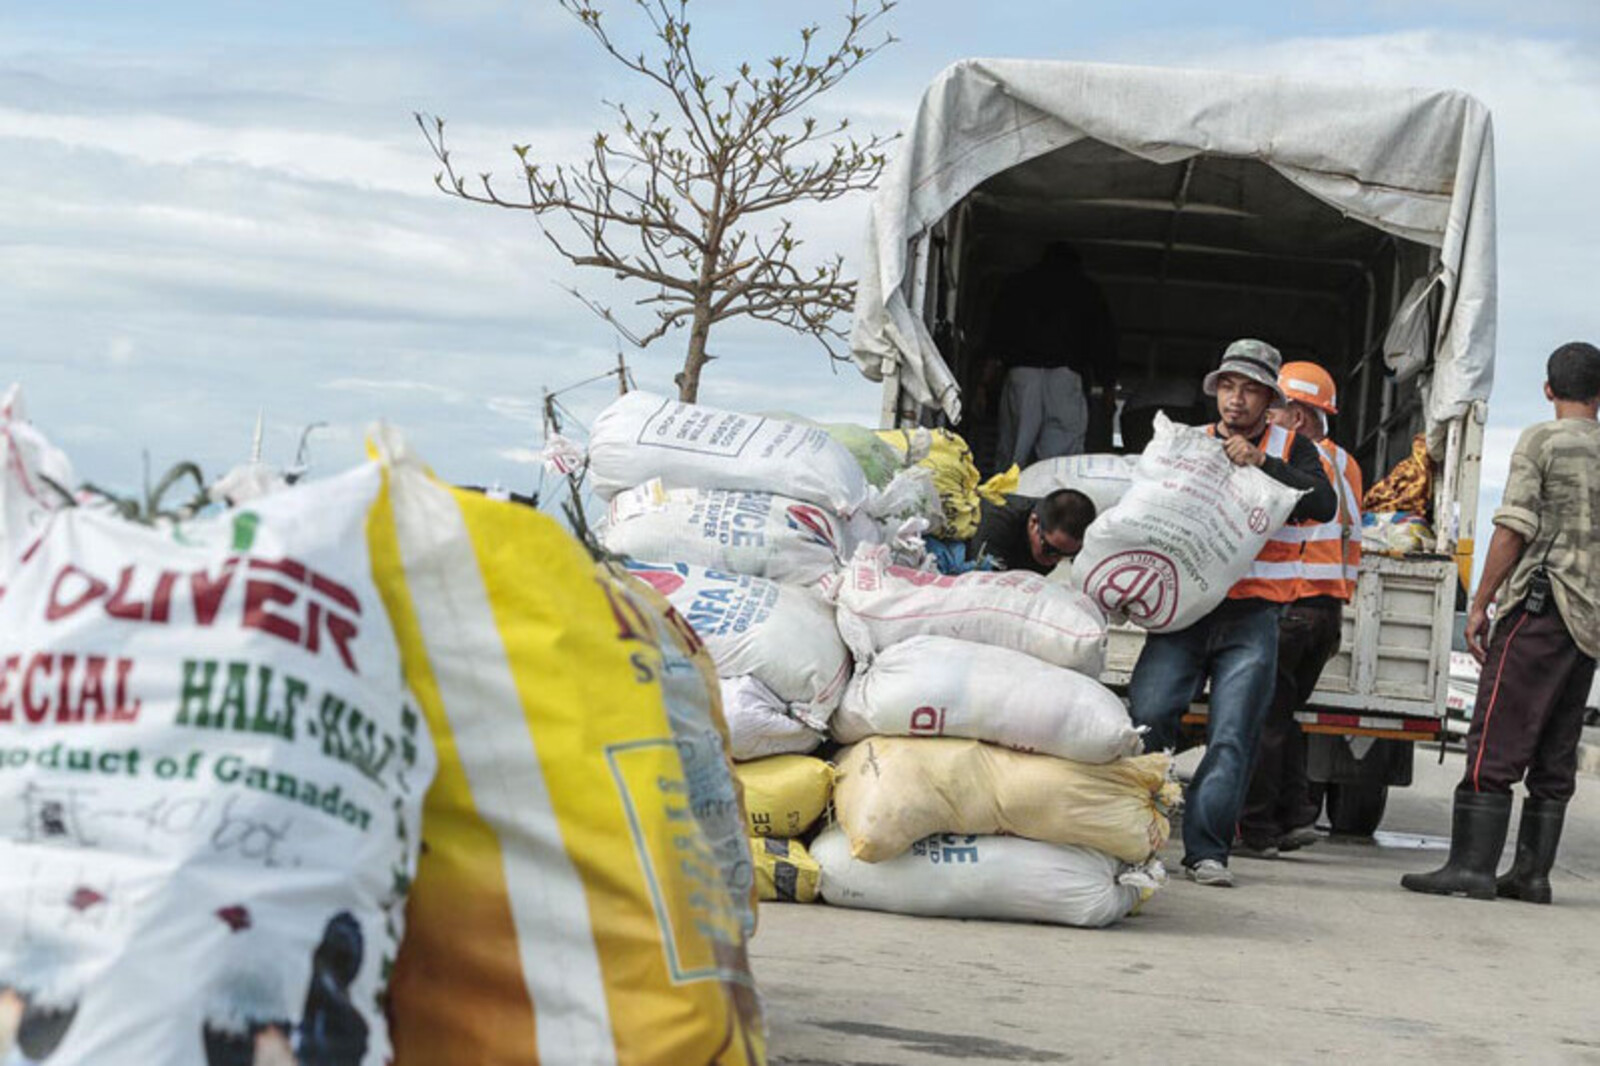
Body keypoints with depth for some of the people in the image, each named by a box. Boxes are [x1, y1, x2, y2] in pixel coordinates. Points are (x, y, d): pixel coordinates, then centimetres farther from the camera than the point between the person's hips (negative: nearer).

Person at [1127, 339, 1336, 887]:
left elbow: (1323, 504, -9)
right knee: (1146, 718, -12)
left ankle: (1206, 849, -4)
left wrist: (1261, 461, -16)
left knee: (1231, 739, -7)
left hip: (1251, 619, -2)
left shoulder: (1290, 448, 9)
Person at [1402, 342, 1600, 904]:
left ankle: (1471, 866, -14)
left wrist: (1479, 603, -6)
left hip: (1540, 604, -6)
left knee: (1496, 741, -9)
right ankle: (1532, 871, 8)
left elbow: (1514, 530, -10)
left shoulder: (1540, 441, -3)